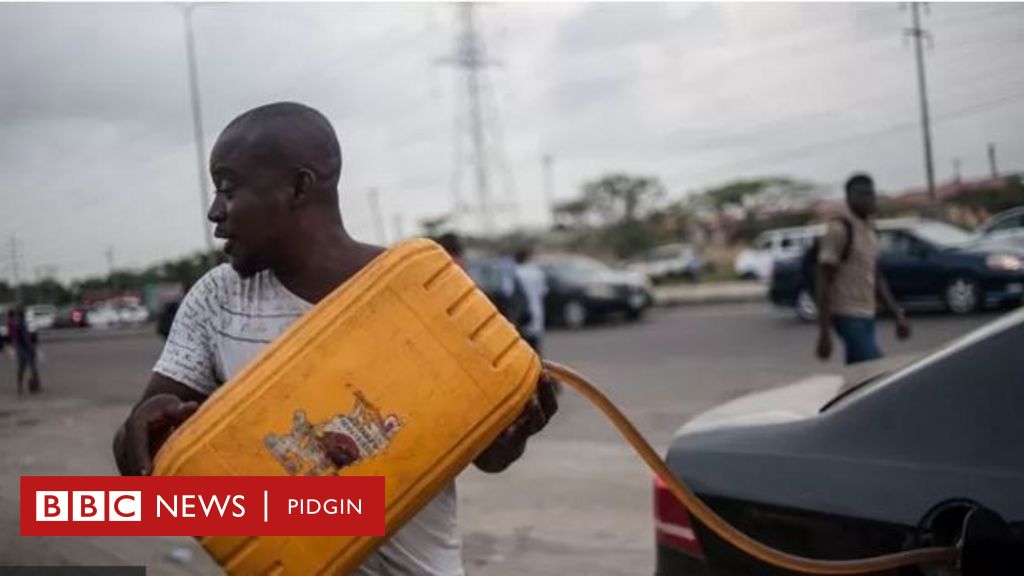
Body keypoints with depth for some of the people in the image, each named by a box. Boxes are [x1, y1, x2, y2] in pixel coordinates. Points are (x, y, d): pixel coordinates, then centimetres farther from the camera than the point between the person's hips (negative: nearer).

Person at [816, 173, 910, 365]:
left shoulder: (870, 231, 14)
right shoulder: (839, 230, -12)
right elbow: (824, 282, -15)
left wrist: (898, 315, 14)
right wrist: (824, 332, -19)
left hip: (867, 316, 8)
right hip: (848, 316, -8)